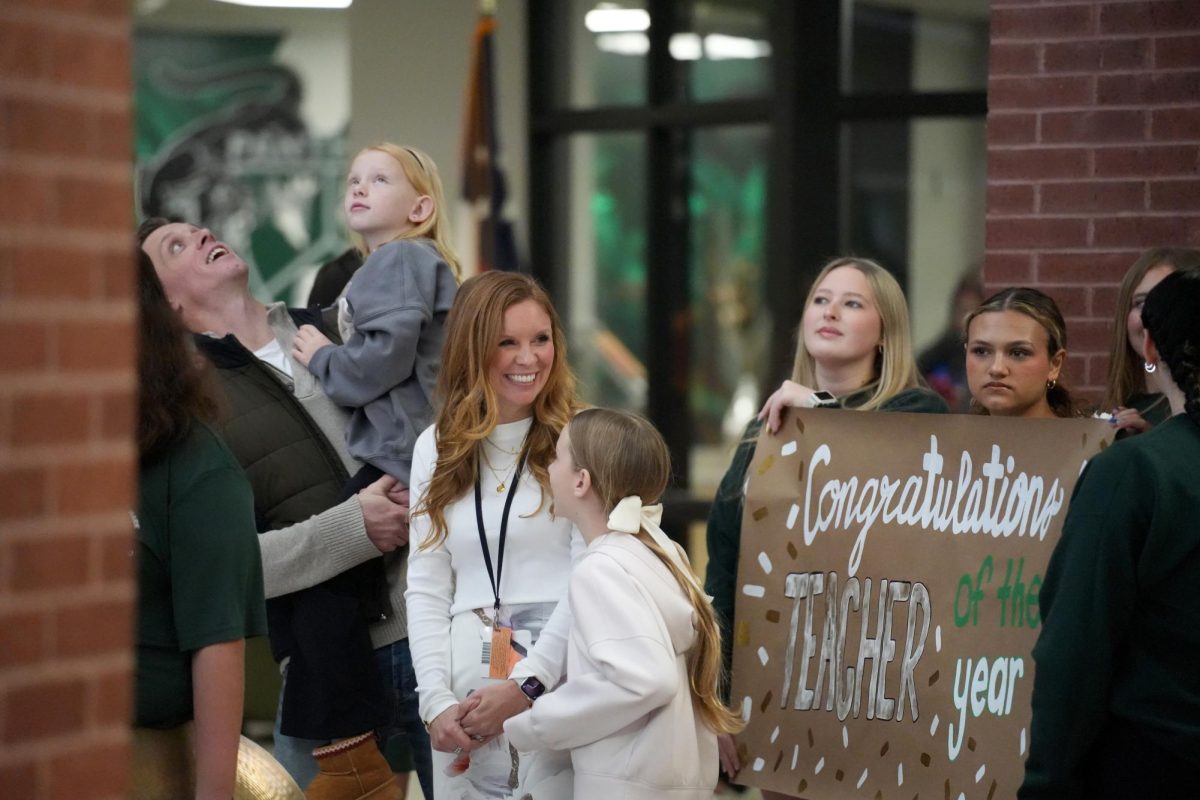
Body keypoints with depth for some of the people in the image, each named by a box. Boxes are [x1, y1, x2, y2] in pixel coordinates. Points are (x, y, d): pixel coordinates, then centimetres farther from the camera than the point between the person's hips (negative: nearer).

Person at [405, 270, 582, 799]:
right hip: (466, 689, 3)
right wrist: (436, 699, -4)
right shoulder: (437, 448, 12)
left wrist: (527, 685, -14)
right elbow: (426, 589, 8)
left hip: (559, 687, -3)